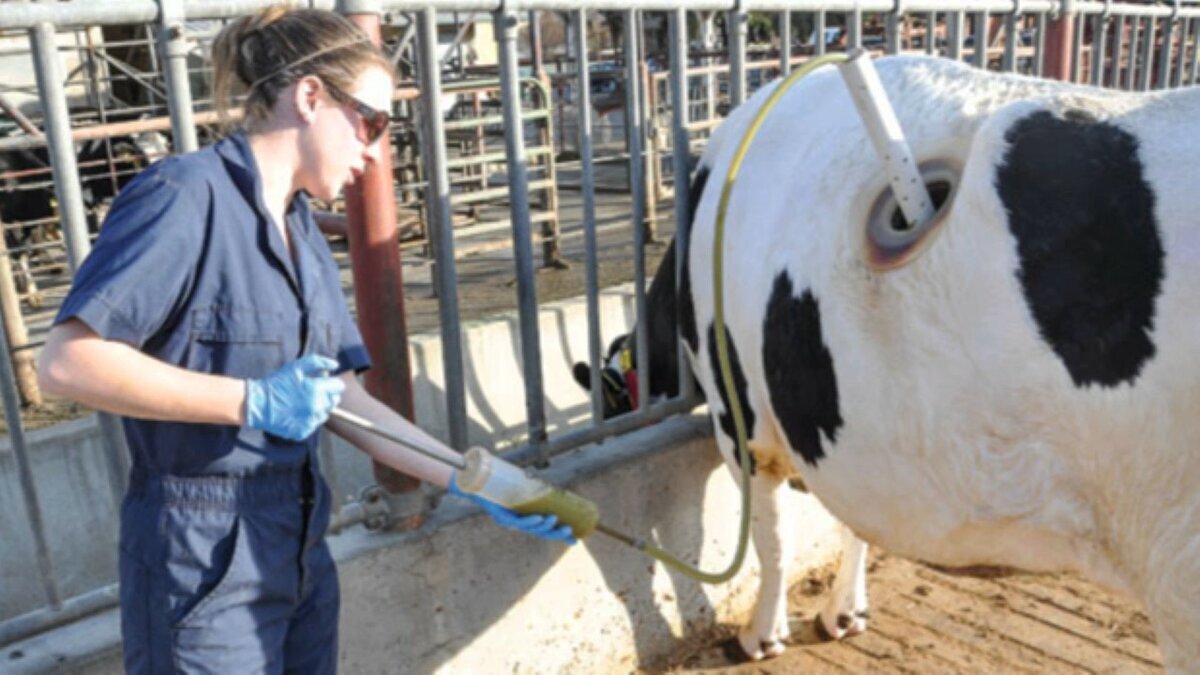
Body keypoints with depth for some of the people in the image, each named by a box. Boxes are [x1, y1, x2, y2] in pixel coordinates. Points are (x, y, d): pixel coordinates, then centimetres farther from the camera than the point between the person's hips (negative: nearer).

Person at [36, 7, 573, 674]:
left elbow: (345, 400, 6)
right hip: (205, 566, -8)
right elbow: (67, 362, -23)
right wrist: (253, 401, -24)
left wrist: (475, 482, 0)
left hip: (299, 550, 8)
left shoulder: (304, 233, 9)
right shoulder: (184, 197, -15)